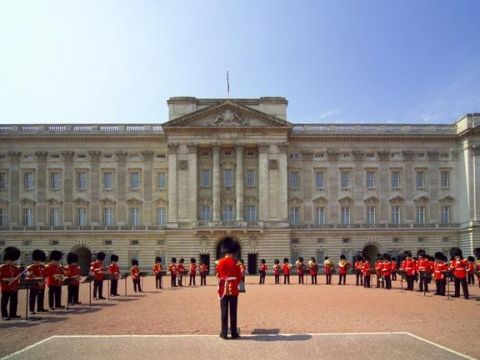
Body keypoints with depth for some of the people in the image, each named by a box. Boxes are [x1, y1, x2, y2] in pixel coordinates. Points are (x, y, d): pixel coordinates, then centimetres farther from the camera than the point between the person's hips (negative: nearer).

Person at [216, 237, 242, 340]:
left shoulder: (220, 262, -3)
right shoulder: (236, 263, -4)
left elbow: (218, 276, 3)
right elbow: (239, 277, -1)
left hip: (224, 290, 1)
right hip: (233, 290, 0)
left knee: (224, 312, 4)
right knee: (233, 312, 4)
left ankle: (224, 333, 6)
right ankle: (234, 333, 7)